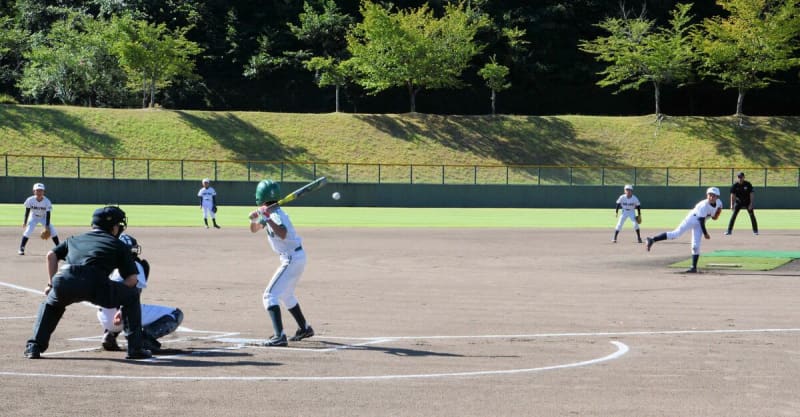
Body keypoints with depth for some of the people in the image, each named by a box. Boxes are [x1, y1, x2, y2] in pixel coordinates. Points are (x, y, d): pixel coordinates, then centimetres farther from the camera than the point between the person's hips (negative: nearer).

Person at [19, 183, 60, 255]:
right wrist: (25, 222, -6)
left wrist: (47, 225, -24)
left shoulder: (47, 201, -24)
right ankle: (21, 249, -9)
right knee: (28, 231, -19)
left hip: (43, 218, 1)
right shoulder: (30, 200, -23)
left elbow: (48, 214, -21)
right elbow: (27, 211, -10)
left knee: (53, 231, -9)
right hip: (33, 218, -1)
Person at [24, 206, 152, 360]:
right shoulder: (119, 245, 24)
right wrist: (119, 301, 26)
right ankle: (135, 348, 15)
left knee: (51, 303, 38)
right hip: (95, 284, -3)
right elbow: (132, 278, 16)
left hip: (63, 281, 3)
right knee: (132, 294, 21)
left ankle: (34, 347, 23)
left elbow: (51, 255, 23)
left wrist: (53, 283, 28)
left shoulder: (75, 239, 34)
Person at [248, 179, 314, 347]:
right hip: (297, 258, 10)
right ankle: (304, 328, 40)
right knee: (285, 295, 28)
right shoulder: (269, 213, 8)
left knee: (270, 295, -15)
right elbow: (254, 229, 17)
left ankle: (279, 336, -26)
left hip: (292, 259, -10)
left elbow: (283, 234, -38)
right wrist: (254, 219, -4)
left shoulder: (276, 214, -20)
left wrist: (267, 219, -41)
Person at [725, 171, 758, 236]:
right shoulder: (735, 185, -10)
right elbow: (732, 195, -10)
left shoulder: (748, 184, -12)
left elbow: (751, 194, -9)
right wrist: (732, 205, -19)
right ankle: (729, 230, -6)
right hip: (738, 202, 0)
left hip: (747, 202, 0)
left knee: (752, 215, -2)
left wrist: (751, 204, -16)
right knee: (733, 215, -9)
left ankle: (755, 230, 9)